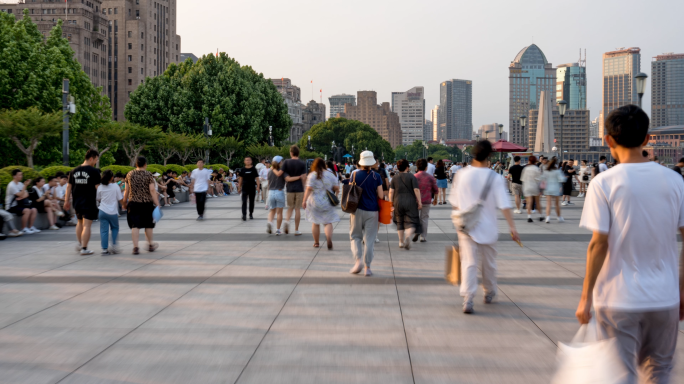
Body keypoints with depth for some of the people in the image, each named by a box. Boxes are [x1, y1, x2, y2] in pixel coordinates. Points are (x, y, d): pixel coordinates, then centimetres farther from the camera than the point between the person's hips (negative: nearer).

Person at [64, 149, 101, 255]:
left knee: (80, 222, 24)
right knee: (87, 225, -2)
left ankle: (79, 244, 30)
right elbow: (97, 187, -11)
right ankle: (84, 248, -1)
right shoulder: (94, 171, -11)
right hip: (89, 202, -6)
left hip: (77, 202, 6)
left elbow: (69, 187, 10)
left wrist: (67, 201, 17)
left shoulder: (74, 171, 7)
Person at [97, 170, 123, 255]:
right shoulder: (115, 186, -7)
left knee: (104, 230, 3)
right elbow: (121, 200, -3)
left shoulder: (100, 187, 1)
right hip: (113, 212, -2)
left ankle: (104, 249, -1)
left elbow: (98, 199, 14)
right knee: (115, 228, 18)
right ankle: (114, 245, 10)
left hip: (102, 212, 2)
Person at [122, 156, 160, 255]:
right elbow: (152, 191, -11)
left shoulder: (130, 175, 4)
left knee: (135, 226, 1)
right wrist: (157, 204, -10)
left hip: (133, 203, 2)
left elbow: (126, 191, 8)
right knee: (148, 225, 13)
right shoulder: (148, 175, -5)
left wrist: (124, 203, 20)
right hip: (147, 203, -2)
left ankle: (135, 247, -6)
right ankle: (150, 245, 28)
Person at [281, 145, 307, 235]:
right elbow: (304, 178, -5)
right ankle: (296, 230, 5)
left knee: (290, 207, 16)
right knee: (297, 209, 3)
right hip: (299, 189, -1)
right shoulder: (302, 164, -3)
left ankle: (287, 221, -12)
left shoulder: (286, 162, -1)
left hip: (290, 188, 1)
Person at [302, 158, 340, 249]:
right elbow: (336, 188, 3)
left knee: (315, 223, 10)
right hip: (328, 202, 1)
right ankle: (329, 238, -22)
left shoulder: (312, 175, -6)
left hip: (315, 202, -1)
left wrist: (304, 201, -11)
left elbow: (309, 189, -13)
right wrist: (335, 195, 22)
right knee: (328, 222, 3)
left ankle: (316, 242, 17)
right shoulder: (330, 174, 2)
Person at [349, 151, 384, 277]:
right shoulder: (376, 177, -3)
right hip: (372, 211, 0)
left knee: (355, 236, 13)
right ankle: (367, 267, 6)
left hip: (357, 210, 0)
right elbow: (380, 196, -2)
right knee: (369, 239, 5)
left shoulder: (355, 175, -4)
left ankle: (358, 259, -9)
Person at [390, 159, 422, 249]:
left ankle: (401, 242, 16)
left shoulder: (395, 178, 6)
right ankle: (407, 236, -30)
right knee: (411, 222, -3)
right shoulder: (412, 177, -2)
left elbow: (391, 191, 3)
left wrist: (391, 203, 9)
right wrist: (419, 202, -5)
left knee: (400, 222, 14)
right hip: (410, 201, -3)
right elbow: (416, 190, -9)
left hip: (398, 202, 3)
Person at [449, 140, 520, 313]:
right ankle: (489, 293, 37)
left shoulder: (462, 175, -4)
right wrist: (512, 227, -14)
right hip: (487, 227, 0)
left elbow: (455, 202, 5)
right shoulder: (494, 178, -9)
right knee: (489, 262, 19)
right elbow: (504, 205, -15)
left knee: (468, 262, -4)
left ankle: (467, 298, -19)